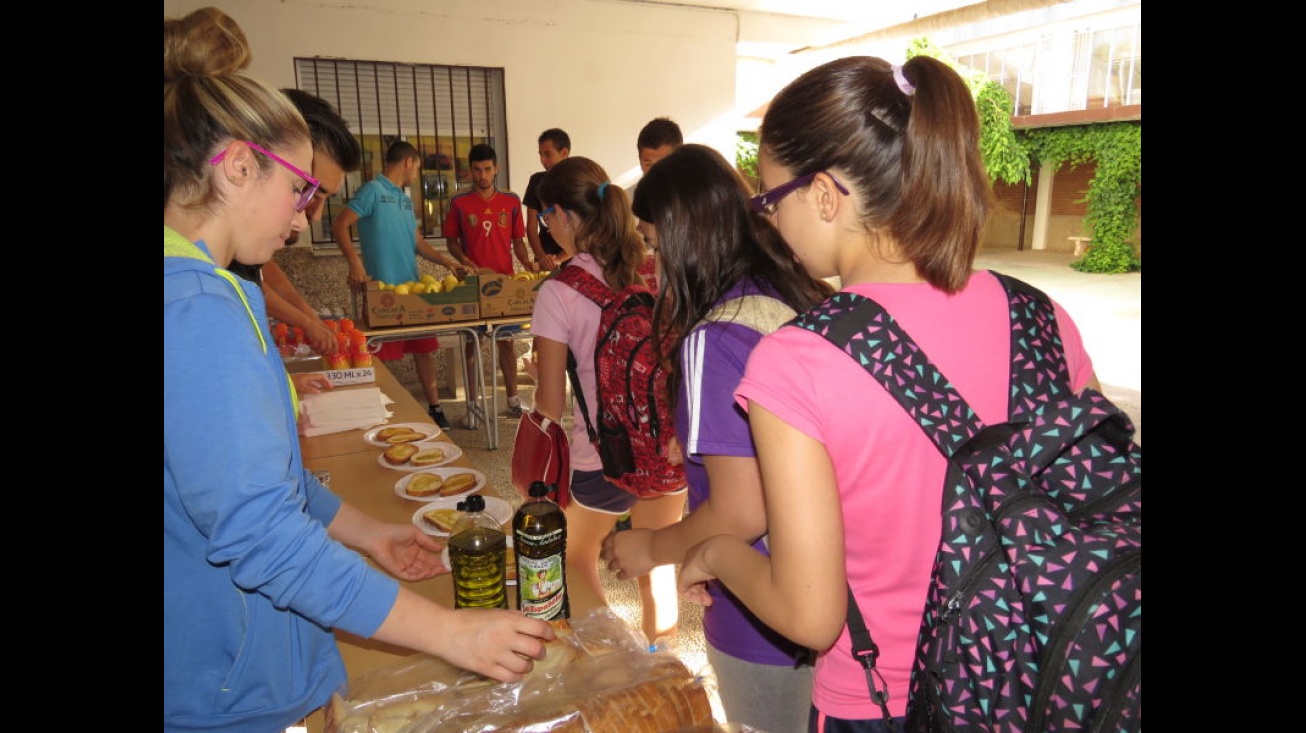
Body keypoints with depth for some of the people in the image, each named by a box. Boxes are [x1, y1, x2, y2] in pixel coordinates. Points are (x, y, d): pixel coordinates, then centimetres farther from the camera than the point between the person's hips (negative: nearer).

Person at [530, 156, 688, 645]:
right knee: (657, 562, 25)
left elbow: (551, 406, -11)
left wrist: (540, 371, 9)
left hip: (602, 458, -4)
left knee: (575, 559, 26)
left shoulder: (558, 293, -15)